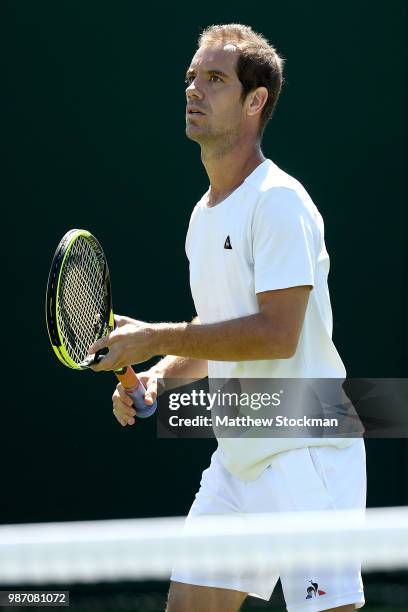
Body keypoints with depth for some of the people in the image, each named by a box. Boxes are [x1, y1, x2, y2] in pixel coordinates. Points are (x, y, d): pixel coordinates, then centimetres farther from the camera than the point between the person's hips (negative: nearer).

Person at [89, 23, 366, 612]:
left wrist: (155, 338, -18)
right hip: (236, 462, 9)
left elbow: (276, 334, -22)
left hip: (306, 458, -9)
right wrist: (158, 374, 5)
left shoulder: (277, 201, -13)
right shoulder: (204, 215, 15)